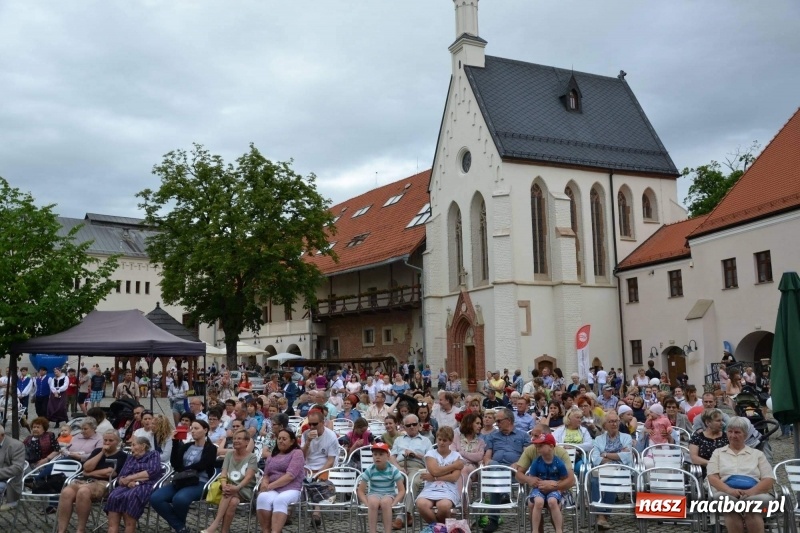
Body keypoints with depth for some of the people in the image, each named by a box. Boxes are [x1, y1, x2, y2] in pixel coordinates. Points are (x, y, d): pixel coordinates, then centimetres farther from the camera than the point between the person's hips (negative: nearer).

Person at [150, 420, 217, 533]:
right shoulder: (186, 446, 18)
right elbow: (175, 464, 3)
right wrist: (175, 442, -3)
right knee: (155, 498, -20)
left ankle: (180, 524, -3)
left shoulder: (211, 448, 2)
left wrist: (181, 470, -6)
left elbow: (200, 466, -12)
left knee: (179, 498, -37)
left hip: (199, 483, -6)